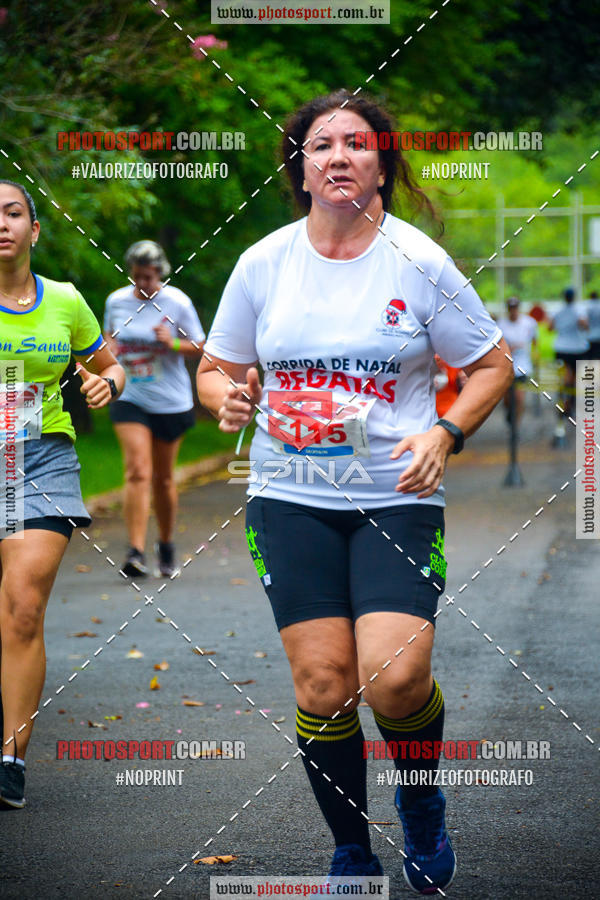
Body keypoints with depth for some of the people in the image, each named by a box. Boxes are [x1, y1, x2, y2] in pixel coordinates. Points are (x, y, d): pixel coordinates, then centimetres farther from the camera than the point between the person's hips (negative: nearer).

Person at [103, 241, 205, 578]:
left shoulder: (177, 303, -6)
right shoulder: (116, 301, 2)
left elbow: (200, 348, -1)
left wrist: (173, 343, -20)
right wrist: (109, 349, -4)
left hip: (171, 402, -1)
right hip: (130, 399, 1)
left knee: (163, 478, 9)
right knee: (138, 472, -15)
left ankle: (167, 545, 30)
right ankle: (136, 551, -19)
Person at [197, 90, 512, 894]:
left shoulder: (419, 261, -2)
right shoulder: (263, 263, 4)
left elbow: (491, 365, 7)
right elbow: (216, 368, 14)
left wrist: (444, 433, -10)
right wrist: (227, 398, -9)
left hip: (396, 497, -2)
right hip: (290, 497, 2)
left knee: (395, 681, -17)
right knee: (323, 685, -5)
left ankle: (422, 799, 16)